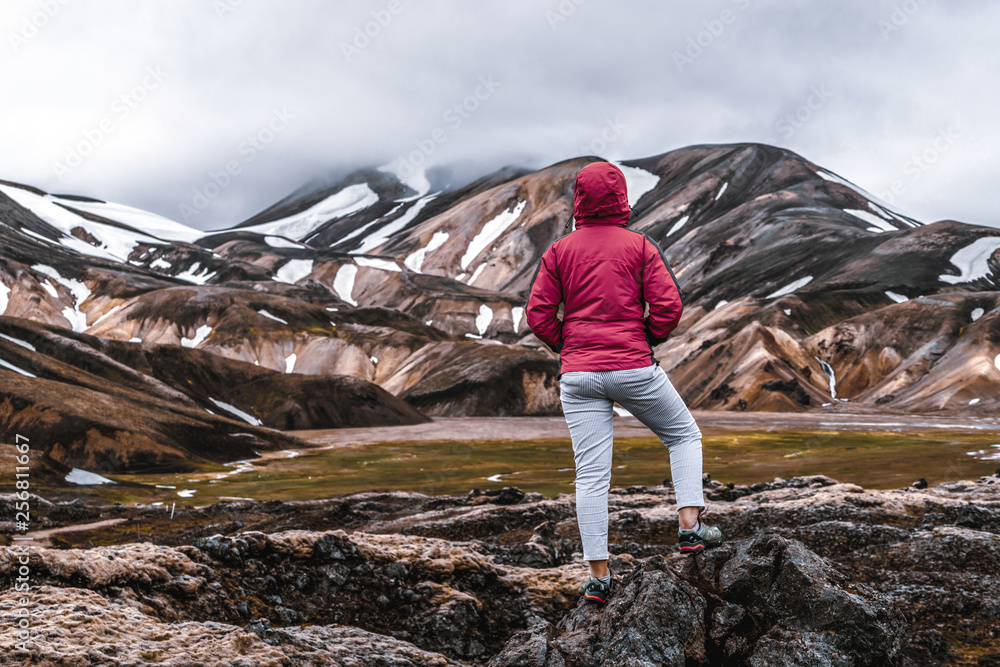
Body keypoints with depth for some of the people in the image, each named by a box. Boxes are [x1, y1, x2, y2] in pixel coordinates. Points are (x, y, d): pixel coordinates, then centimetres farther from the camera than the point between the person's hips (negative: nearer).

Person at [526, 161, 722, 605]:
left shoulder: (558, 251, 5)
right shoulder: (641, 246, 0)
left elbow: (538, 314, 1)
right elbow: (669, 305, -8)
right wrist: (646, 340, 8)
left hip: (578, 374, 2)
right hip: (634, 368, -2)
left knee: (591, 475, 3)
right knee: (684, 436, 21)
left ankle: (599, 576, 4)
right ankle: (689, 525, 11)